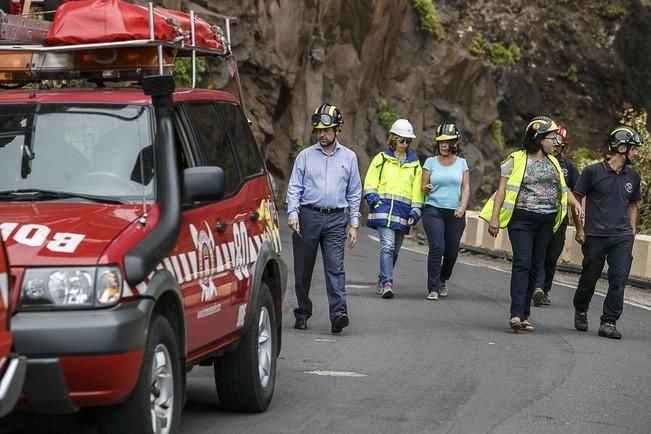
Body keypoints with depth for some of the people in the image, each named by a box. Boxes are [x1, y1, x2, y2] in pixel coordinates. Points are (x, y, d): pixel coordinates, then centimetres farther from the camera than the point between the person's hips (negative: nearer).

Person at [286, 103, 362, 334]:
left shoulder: (349, 157, 10)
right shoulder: (305, 156, 7)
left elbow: (354, 193, 12)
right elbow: (294, 188, 4)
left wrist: (354, 224, 7)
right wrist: (292, 214, -11)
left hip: (336, 219, 0)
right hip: (308, 216, 0)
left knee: (335, 267, -12)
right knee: (303, 269, 5)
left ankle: (338, 314, -22)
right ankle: (302, 313, 16)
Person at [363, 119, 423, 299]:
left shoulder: (414, 164, 14)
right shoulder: (382, 159, 8)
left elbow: (417, 190, 13)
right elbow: (370, 182, 7)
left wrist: (415, 211, 3)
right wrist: (373, 200, -8)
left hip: (403, 210, 3)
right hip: (384, 208, -3)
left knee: (394, 250, 8)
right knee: (387, 245, -17)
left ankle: (382, 281, 23)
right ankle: (387, 283, -23)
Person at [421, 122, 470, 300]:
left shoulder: (461, 163, 11)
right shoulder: (431, 162, 8)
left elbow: (466, 187, 6)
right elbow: (423, 185, 7)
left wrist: (462, 206, -9)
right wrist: (426, 188, -17)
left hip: (455, 213, 2)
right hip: (434, 210, -2)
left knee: (451, 251, 3)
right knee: (437, 247, -16)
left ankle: (443, 279, 32)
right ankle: (432, 289, -13)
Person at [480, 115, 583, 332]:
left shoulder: (552, 162, 15)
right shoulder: (516, 160, -3)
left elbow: (562, 187, 23)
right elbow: (502, 189, -4)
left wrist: (576, 203, 5)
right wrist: (494, 217, -11)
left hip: (546, 222, 6)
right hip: (522, 219, -6)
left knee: (536, 265, 5)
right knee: (522, 263, -15)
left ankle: (524, 316, 11)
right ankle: (516, 314, -21)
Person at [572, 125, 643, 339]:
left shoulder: (632, 176, 10)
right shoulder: (593, 172, -4)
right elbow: (576, 199, 2)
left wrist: (632, 232, 11)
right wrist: (579, 228, -2)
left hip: (622, 237, 3)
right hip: (595, 236, -3)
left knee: (619, 280, -9)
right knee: (589, 278, 9)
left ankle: (609, 322, -4)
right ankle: (580, 311, 34)